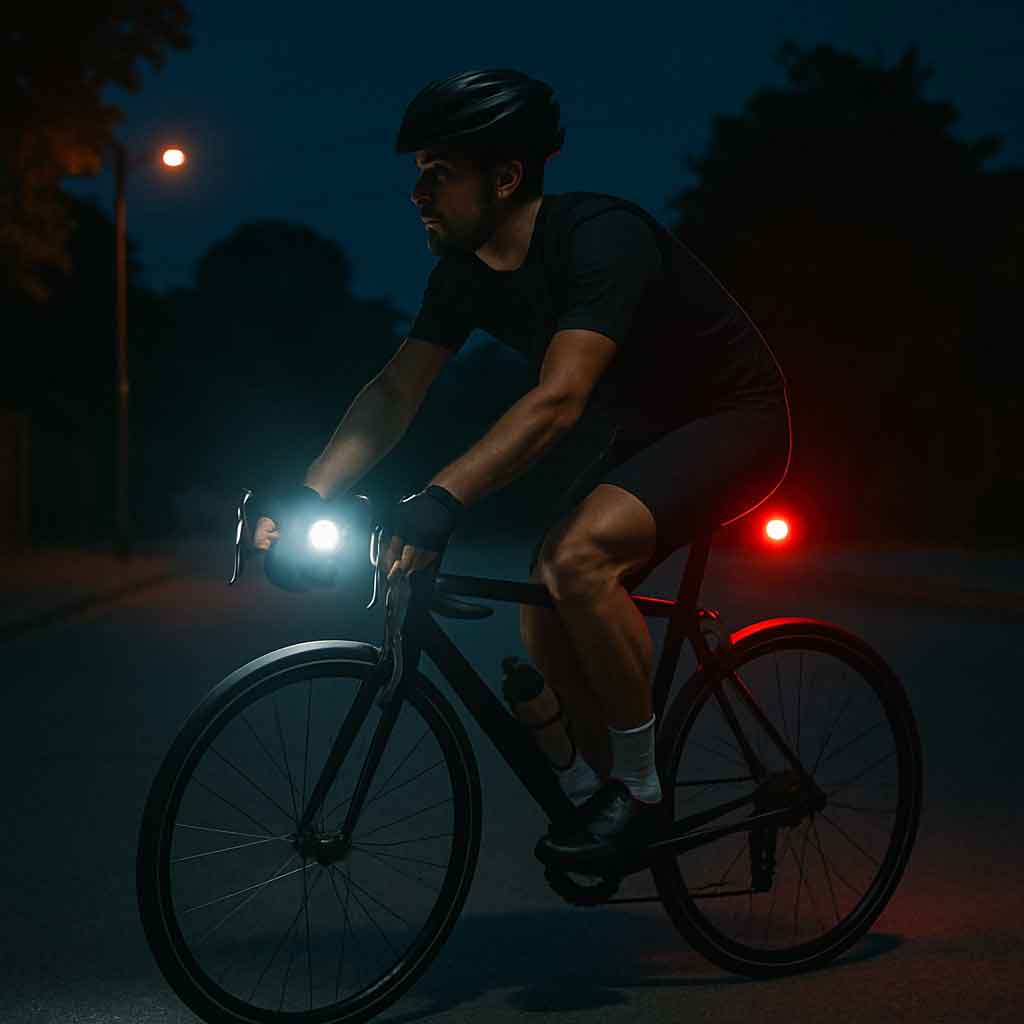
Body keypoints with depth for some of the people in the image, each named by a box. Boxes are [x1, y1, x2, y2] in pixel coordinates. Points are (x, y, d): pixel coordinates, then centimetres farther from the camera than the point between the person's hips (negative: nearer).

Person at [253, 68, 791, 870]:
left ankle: (638, 787, -15)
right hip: (642, 436, 8)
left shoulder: (602, 237, -30)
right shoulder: (467, 271, -5)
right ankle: (594, 786, 19)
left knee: (579, 552, -31)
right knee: (546, 623, -3)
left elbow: (559, 400, -40)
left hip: (735, 422, -8)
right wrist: (310, 495, -19)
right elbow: (396, 392, -5)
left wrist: (440, 502, -49)